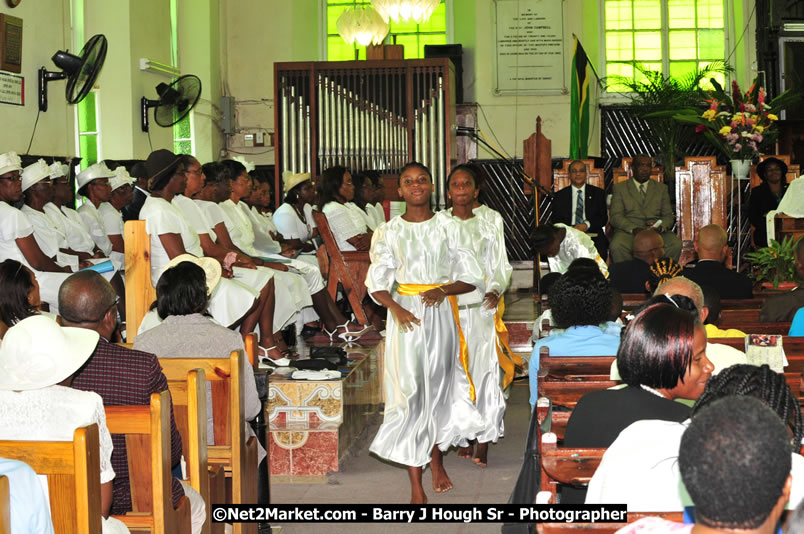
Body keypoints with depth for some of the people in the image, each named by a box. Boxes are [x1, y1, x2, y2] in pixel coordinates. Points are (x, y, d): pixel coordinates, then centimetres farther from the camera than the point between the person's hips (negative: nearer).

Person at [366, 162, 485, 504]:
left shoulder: (449, 227, 4)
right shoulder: (388, 232, 3)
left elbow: (472, 278, 3)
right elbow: (376, 282, 1)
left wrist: (443, 290, -16)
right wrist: (395, 308, -18)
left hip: (441, 313, 1)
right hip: (406, 316, -1)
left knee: (438, 387, 9)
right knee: (411, 392, -4)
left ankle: (436, 459, 35)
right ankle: (416, 487, 0)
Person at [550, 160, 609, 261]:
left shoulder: (598, 193, 17)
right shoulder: (560, 196, 16)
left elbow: (604, 218, 8)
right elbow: (556, 220, 7)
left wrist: (587, 224, -12)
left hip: (593, 235, 0)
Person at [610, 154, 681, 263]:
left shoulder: (661, 188, 21)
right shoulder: (620, 188, 13)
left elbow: (668, 216, 14)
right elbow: (616, 217, 2)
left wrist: (661, 227, -11)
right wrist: (634, 229, -17)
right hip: (628, 231, -2)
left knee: (675, 244, -30)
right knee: (617, 246, -36)